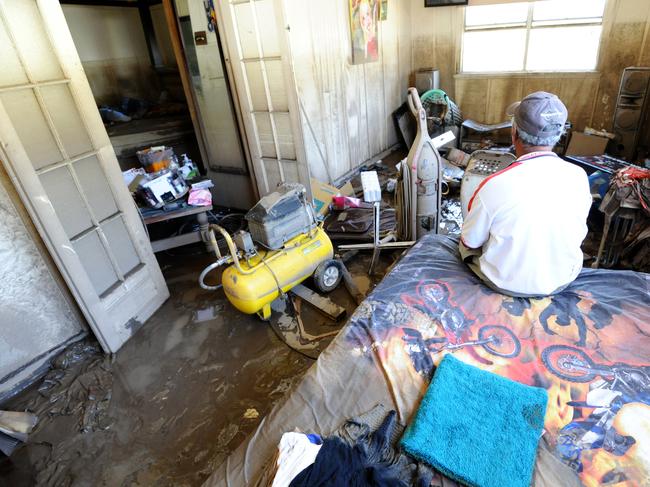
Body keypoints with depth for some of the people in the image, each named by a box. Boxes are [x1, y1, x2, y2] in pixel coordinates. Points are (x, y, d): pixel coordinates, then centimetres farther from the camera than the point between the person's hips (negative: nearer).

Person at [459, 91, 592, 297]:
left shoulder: (494, 186, -29)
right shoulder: (580, 177, -16)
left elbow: (471, 241, -14)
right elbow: (579, 235, 1)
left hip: (506, 284, -3)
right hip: (563, 280, 4)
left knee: (467, 240, 22)